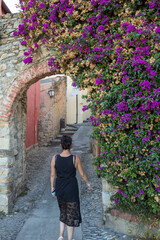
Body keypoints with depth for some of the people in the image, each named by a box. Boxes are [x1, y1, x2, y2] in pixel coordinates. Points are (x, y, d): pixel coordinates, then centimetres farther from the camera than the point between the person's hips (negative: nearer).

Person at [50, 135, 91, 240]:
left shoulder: (55, 158, -11)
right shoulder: (75, 159, -18)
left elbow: (52, 174, -2)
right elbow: (82, 174, -6)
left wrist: (52, 187, 13)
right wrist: (88, 183, 12)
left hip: (59, 188, 3)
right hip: (71, 188, -3)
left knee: (63, 211, 26)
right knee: (71, 214, 13)